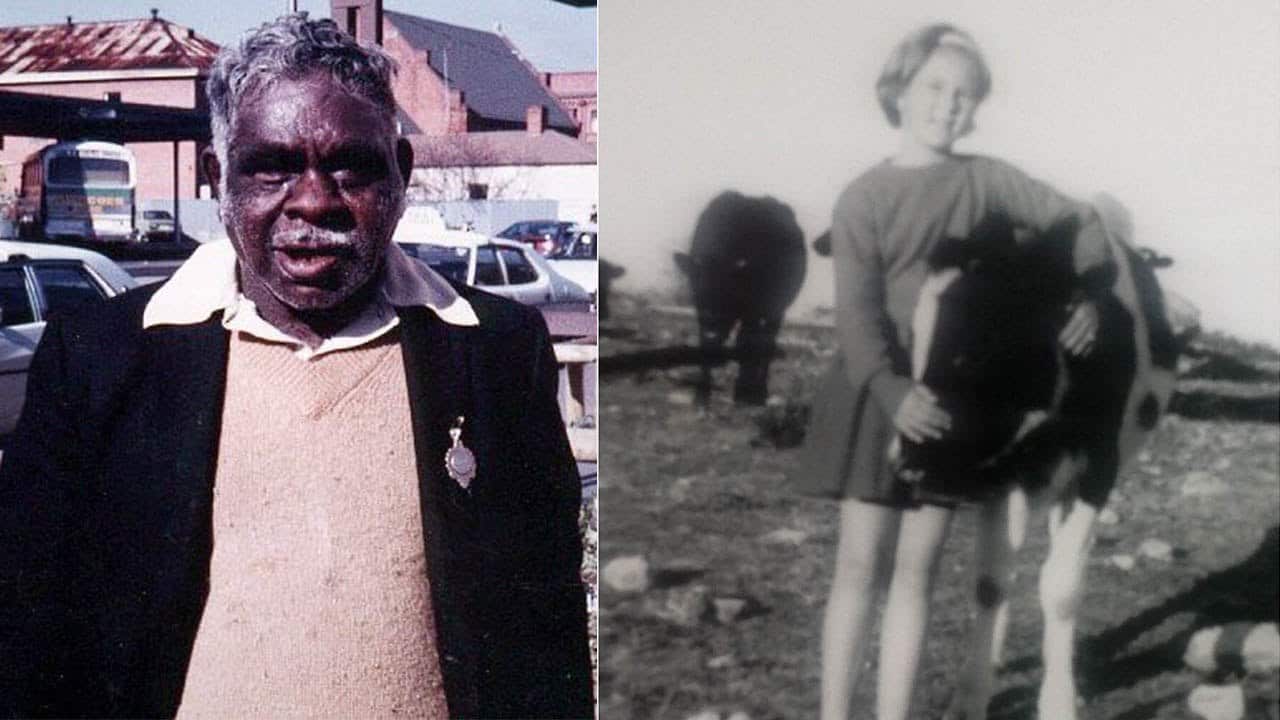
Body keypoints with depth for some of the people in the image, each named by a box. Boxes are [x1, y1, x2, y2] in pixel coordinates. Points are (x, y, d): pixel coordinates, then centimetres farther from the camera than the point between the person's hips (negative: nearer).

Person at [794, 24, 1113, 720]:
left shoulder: (985, 179, 3)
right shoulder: (864, 198, -5)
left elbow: (1075, 221, 7)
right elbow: (857, 308, -16)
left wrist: (1088, 296, -11)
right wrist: (890, 390, -32)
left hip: (954, 397, 2)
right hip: (879, 394, -2)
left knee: (916, 569, 6)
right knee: (860, 564, 0)